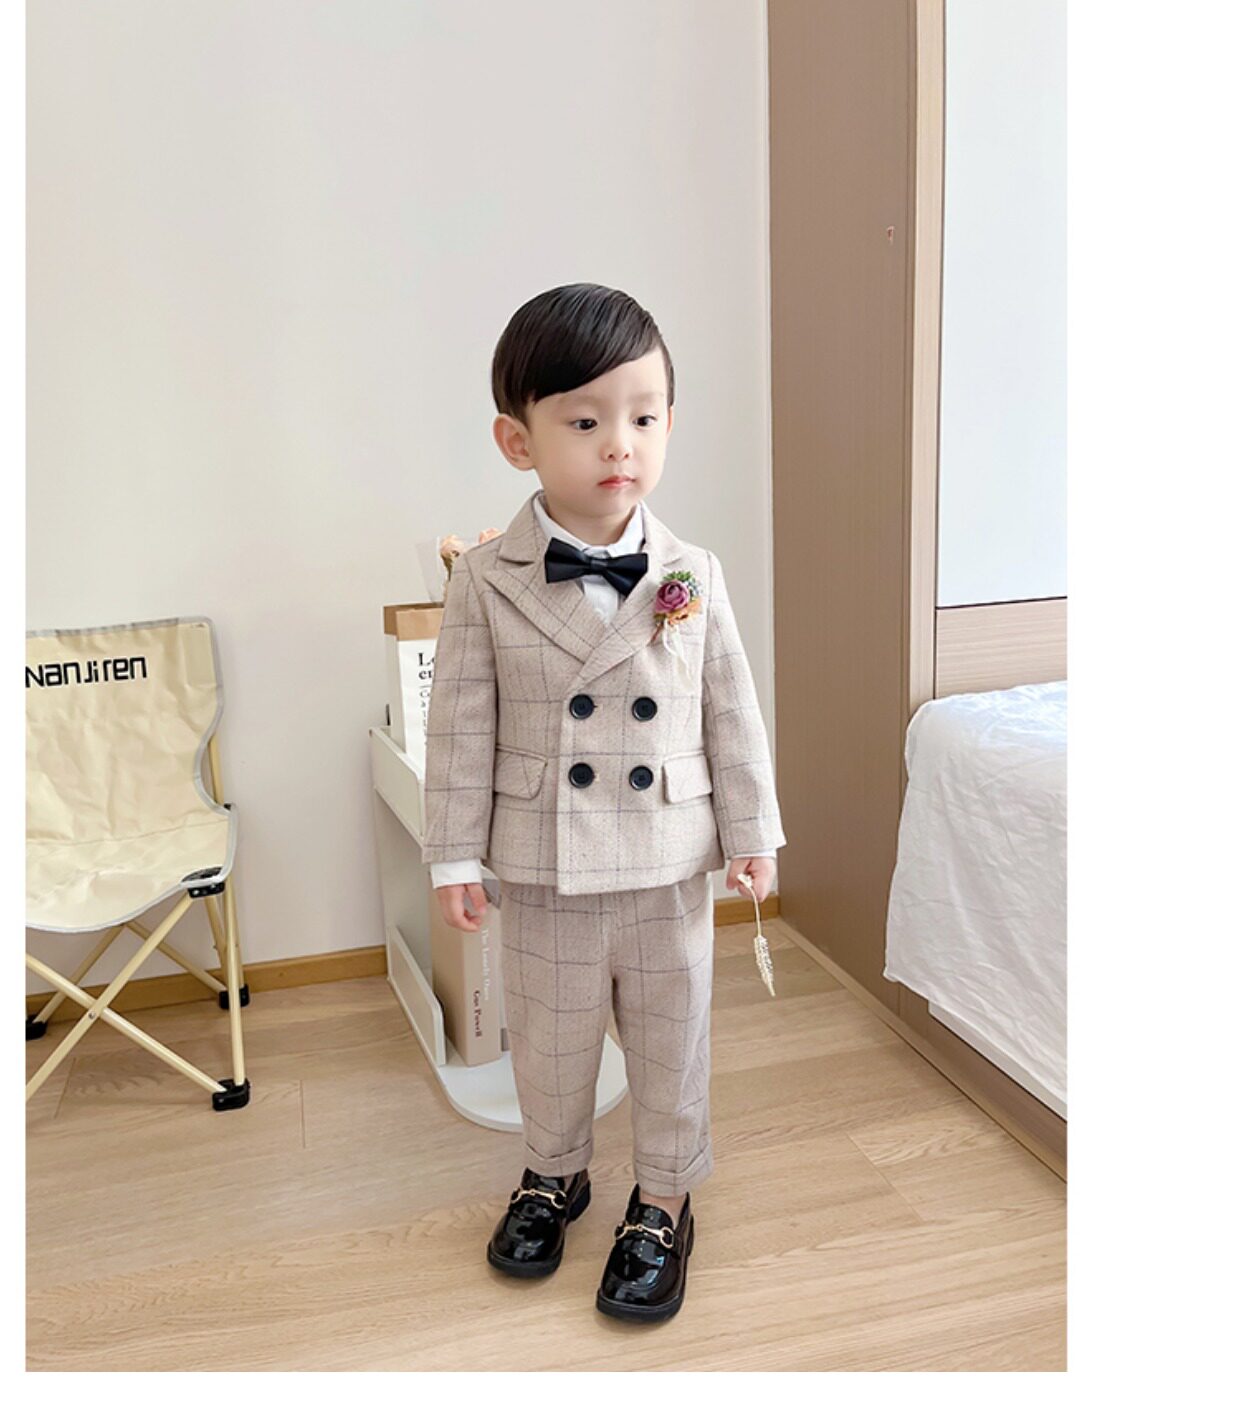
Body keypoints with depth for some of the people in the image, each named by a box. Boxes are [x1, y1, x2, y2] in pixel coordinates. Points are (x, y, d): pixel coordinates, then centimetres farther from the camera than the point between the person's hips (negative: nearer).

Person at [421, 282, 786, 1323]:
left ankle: (663, 1201, 39)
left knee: (672, 1041, 16)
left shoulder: (692, 575, -6)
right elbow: (463, 729, -5)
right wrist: (456, 857, -3)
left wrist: (752, 831, 4)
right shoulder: (485, 582, -10)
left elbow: (731, 711, 1)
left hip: (672, 862, 1)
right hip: (544, 868, 0)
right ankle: (555, 1174, 46)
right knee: (549, 1039, 19)